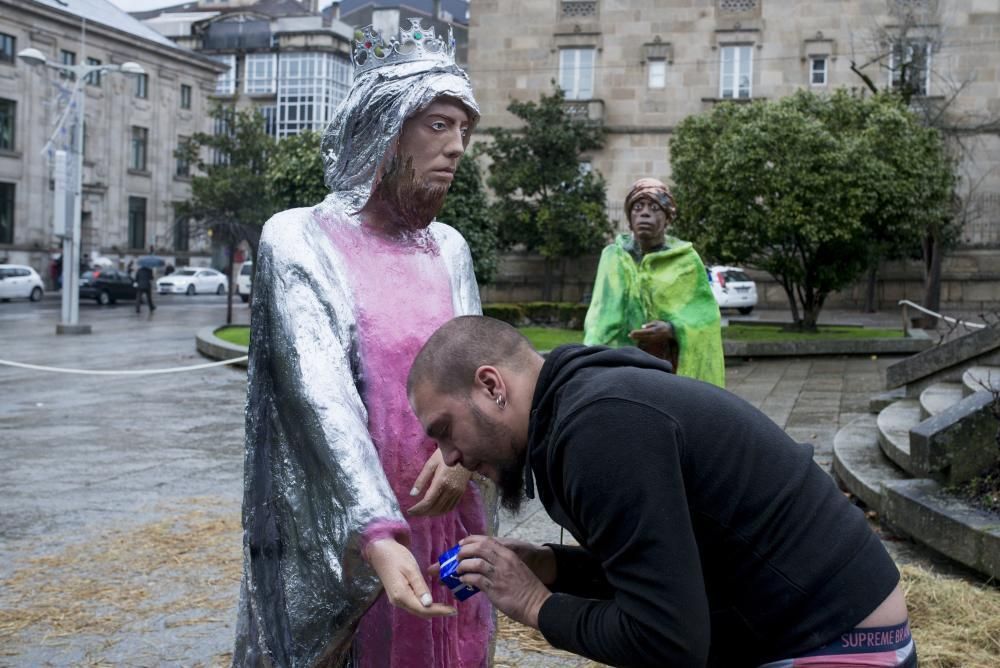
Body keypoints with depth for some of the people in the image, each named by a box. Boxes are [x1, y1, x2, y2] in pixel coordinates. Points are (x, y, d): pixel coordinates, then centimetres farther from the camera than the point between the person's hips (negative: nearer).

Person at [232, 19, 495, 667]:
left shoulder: (451, 249, 9)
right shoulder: (300, 239, -8)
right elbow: (322, 393, -20)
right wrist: (377, 535, -32)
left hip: (449, 524, 5)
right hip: (339, 537, -4)